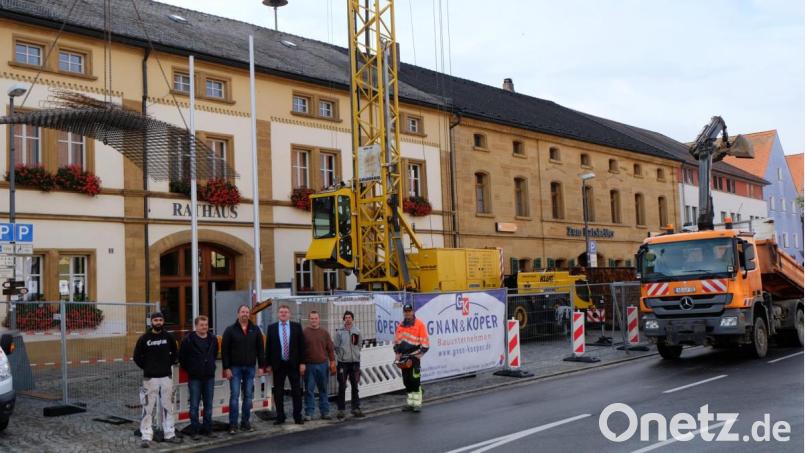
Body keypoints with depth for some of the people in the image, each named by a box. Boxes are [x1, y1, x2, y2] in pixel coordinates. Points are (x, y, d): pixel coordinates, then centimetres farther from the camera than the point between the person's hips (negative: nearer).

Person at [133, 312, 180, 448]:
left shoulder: (169, 337, 3)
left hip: (166, 377, 2)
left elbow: (175, 353, 16)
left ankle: (169, 434, 16)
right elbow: (137, 356, 3)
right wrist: (146, 368, 0)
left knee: (168, 407, 8)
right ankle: (146, 437, 2)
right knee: (148, 408, -4)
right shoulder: (144, 338, -4)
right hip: (150, 378, -2)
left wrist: (169, 364, 7)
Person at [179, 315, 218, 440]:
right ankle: (194, 430, 8)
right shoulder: (188, 340, -9)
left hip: (209, 377, 4)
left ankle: (207, 428, 18)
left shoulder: (213, 340, 5)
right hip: (195, 378, -4)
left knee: (208, 405, 9)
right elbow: (182, 357, -2)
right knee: (194, 405, 1)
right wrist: (189, 370, 3)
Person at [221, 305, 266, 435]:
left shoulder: (255, 330, 7)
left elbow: (260, 349, 8)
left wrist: (261, 366, 2)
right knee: (234, 396, -3)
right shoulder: (230, 330, -1)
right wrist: (226, 368, -9)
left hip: (250, 368, 3)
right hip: (235, 368, -3)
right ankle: (233, 424, 2)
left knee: (248, 396, 7)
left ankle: (245, 422, 15)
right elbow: (224, 350, -3)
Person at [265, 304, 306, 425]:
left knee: (296, 391, 3)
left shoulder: (297, 326, 2)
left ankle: (298, 416, 10)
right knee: (278, 391, 5)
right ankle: (280, 417, 13)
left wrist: (302, 363, -4)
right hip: (278, 364, 1)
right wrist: (268, 364, 0)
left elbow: (301, 345, 1)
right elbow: (268, 347, 5)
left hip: (293, 364, 0)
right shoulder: (271, 328, 4)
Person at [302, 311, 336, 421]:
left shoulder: (324, 333, 8)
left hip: (323, 364, 2)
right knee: (309, 390, 1)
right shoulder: (304, 332, 0)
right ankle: (309, 413, 7)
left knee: (323, 389, 8)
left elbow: (330, 349, 10)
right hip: (309, 365, -2)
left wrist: (332, 362, 3)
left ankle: (325, 412, 14)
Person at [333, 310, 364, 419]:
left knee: (355, 386, 8)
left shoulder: (357, 331, 5)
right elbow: (336, 346, -1)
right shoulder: (339, 332, -1)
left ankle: (355, 408, 15)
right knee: (342, 387, 1)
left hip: (355, 362, 2)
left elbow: (359, 346, 10)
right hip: (343, 362, -2)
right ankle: (341, 409, 6)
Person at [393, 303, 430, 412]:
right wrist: (397, 355, 10)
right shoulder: (400, 326, 13)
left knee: (414, 380, -9)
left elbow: (425, 343, -6)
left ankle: (417, 403, -3)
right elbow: (396, 342, 20)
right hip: (403, 359, 6)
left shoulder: (419, 325, -4)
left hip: (414, 358, -6)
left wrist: (417, 356, -11)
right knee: (407, 381, 10)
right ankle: (410, 403, 18)